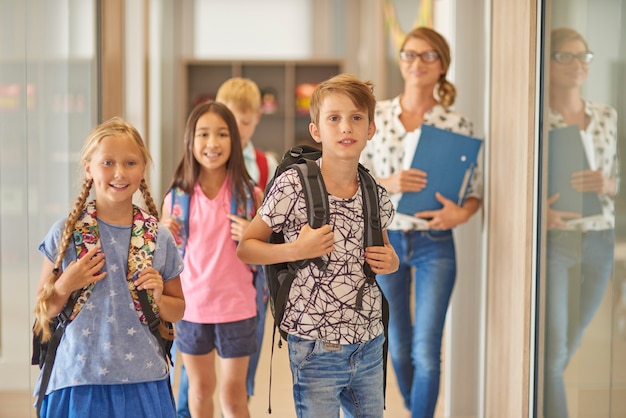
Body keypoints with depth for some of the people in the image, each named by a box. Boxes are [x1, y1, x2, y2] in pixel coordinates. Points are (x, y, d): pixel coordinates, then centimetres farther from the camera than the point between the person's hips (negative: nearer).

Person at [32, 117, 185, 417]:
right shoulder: (65, 234, -3)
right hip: (79, 378, -1)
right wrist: (65, 285, -14)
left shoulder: (159, 239, 1)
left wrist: (158, 297, -7)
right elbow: (42, 311, 3)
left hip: (142, 381, 1)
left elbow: (178, 311, 12)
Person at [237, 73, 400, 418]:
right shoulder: (294, 186, -12)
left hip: (370, 346, 5)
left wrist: (391, 262, -2)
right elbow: (245, 247, -5)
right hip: (318, 349, -5)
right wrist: (296, 250, -20)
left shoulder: (376, 196, 2)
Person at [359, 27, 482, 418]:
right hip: (384, 239, 2)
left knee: (426, 352, -5)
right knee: (398, 348, 15)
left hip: (435, 243, -2)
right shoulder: (375, 115, -1)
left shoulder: (458, 124, -4)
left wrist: (462, 213, -19)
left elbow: (476, 190, 1)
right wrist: (388, 183, -19)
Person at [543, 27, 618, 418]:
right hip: (551, 242, -5)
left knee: (565, 349, 16)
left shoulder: (608, 117, 6)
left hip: (598, 243, 5)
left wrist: (607, 185, -13)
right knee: (553, 353, -7)